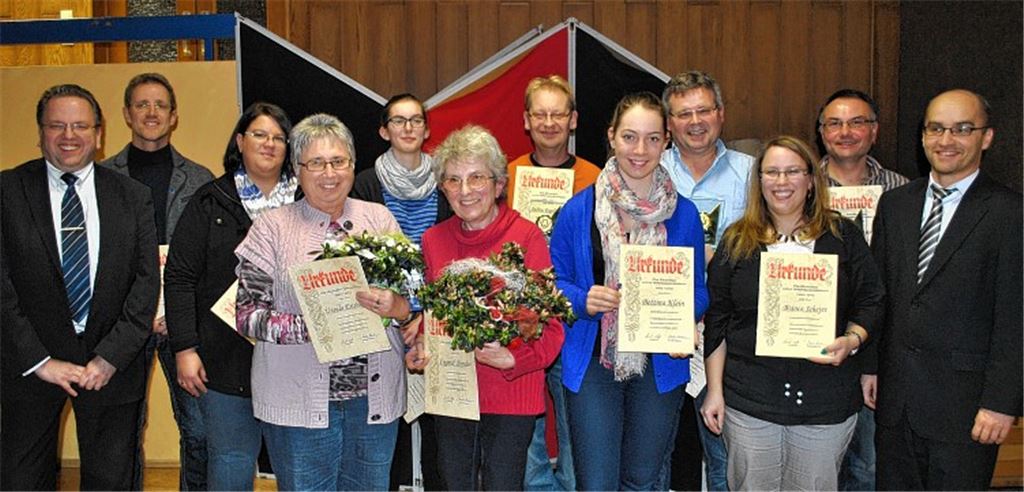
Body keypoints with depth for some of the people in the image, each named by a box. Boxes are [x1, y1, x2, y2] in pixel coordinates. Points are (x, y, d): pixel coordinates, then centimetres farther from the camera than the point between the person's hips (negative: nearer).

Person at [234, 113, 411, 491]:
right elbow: (247, 314, -5)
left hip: (375, 397, 3)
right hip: (299, 402, -2)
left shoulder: (379, 219, 7)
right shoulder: (272, 227, 0)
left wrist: (396, 308, -17)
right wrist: (309, 328, -20)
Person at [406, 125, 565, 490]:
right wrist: (420, 347, -1)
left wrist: (512, 357, -25)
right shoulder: (433, 240, 4)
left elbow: (550, 326, -9)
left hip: (511, 396, -4)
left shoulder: (527, 236, -10)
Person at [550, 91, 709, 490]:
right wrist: (583, 300, -18)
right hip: (592, 364, -2)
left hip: (660, 364, 2)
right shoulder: (578, 210, -6)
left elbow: (697, 290, 7)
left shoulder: (684, 214, 0)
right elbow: (555, 282, 2)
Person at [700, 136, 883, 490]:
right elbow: (716, 321, 4)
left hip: (826, 404, 0)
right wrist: (714, 390, 2)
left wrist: (852, 341, -15)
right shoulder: (737, 241, 4)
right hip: (748, 402, 0)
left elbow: (870, 303, 6)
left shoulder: (843, 236, 5)